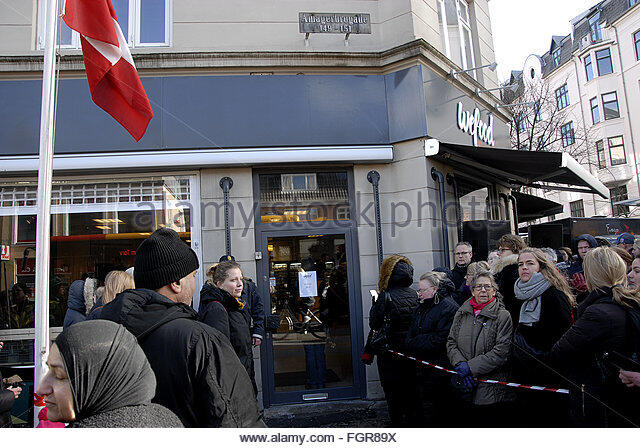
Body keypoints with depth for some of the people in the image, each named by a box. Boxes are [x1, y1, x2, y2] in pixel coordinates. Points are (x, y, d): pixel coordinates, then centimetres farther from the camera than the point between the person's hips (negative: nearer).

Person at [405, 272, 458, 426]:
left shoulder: (448, 307, -12)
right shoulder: (420, 309, 16)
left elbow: (441, 339, -20)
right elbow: (410, 335, 16)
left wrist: (414, 343, -12)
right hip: (423, 369, 8)